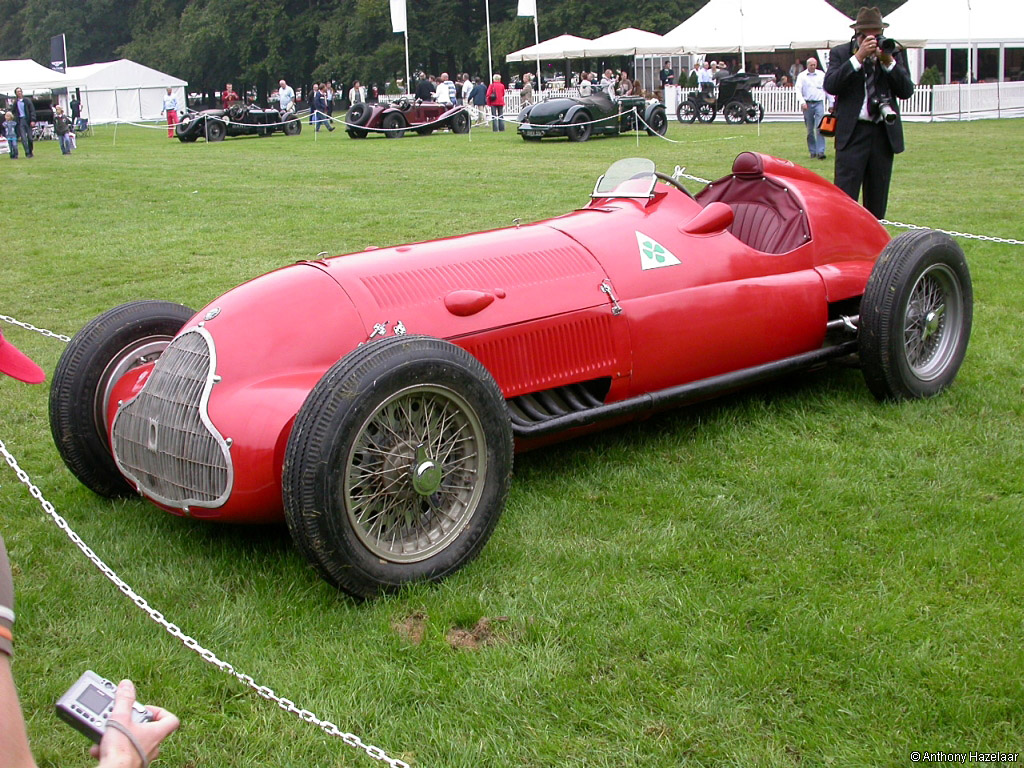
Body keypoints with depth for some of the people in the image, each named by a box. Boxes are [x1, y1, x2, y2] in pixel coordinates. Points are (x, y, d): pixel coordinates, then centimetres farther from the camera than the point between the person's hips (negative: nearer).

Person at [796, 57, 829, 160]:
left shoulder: (821, 74, 9)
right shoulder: (801, 76, 6)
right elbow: (798, 90, -1)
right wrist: (802, 102, -16)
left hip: (819, 103, 0)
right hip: (807, 104, 1)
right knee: (810, 130, 5)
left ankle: (820, 152, -16)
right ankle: (812, 152, 14)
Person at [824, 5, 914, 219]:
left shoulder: (891, 54, 10)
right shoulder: (840, 53, 3)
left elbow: (907, 91, 2)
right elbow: (830, 85, -13)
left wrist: (889, 62, -10)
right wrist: (858, 57, -18)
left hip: (885, 134, 4)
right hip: (852, 133, -3)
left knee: (878, 198, 9)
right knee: (844, 196, -9)